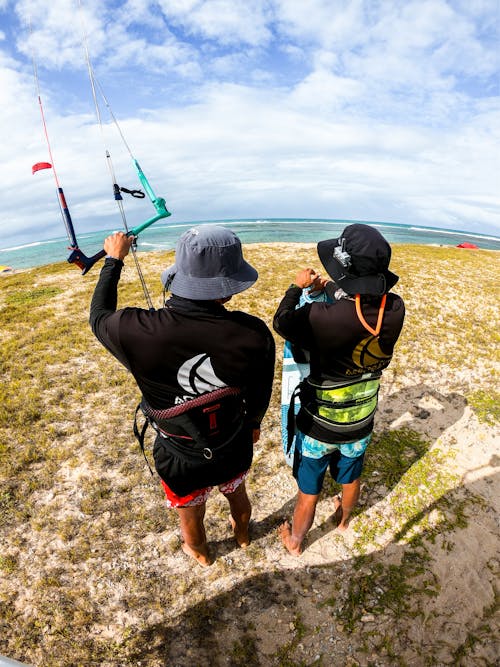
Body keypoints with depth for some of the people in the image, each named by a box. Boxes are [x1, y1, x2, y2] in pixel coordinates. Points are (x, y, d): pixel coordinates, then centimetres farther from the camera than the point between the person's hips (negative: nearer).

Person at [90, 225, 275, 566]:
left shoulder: (136, 332, -33)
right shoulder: (254, 333, -30)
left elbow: (100, 316, -6)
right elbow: (261, 394, -10)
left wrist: (114, 259, 7)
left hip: (180, 458, -1)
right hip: (235, 449, 2)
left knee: (191, 516, 32)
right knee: (238, 495, 35)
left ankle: (200, 554, 66)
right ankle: (243, 535, 69)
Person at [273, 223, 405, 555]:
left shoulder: (322, 318, -36)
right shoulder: (396, 310, -21)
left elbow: (282, 321, -15)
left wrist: (298, 286, -1)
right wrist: (331, 287, 7)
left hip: (318, 427, -4)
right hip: (361, 424, 5)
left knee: (309, 492, 21)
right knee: (351, 479, 32)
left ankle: (294, 541, 49)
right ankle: (344, 519, 63)